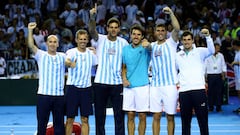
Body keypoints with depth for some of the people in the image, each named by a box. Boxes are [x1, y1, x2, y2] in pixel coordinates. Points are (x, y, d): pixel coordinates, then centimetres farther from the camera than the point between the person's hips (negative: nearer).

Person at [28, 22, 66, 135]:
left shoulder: (63, 57, 12)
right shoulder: (41, 55, 4)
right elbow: (31, 45, -9)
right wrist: (30, 30, -17)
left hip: (59, 95, 2)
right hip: (43, 94, -2)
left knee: (59, 123, 6)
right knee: (42, 123, 1)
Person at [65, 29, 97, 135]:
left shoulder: (91, 54, 6)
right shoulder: (71, 52, -6)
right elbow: (66, 61, -28)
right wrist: (70, 63, -51)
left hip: (86, 88, 3)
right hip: (72, 87, -3)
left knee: (85, 119, 5)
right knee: (70, 119, 1)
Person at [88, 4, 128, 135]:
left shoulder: (124, 43, 6)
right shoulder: (100, 39, 1)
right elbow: (92, 31, -20)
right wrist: (92, 17, -38)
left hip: (117, 83, 1)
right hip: (100, 82, -1)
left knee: (119, 114, 2)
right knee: (99, 114, 5)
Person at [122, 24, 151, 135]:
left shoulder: (145, 48, -3)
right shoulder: (125, 49, 8)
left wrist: (147, 44, -50)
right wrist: (124, 78, -2)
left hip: (142, 86, -3)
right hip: (128, 86, 3)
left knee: (142, 116, 2)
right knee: (130, 116, 5)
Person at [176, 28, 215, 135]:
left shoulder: (199, 51, 4)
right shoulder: (177, 55, 13)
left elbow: (211, 51, -16)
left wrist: (207, 36, -29)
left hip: (199, 89, -3)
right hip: (183, 91, 3)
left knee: (203, 118, -1)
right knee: (185, 120, 7)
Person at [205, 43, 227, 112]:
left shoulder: (221, 56, 7)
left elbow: (223, 65, 13)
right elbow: (205, 66, 1)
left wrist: (223, 74, 6)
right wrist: (205, 76, -2)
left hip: (219, 76, 2)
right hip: (210, 76, -2)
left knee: (219, 92, 2)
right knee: (210, 92, 0)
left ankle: (218, 107, 9)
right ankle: (210, 107, 9)